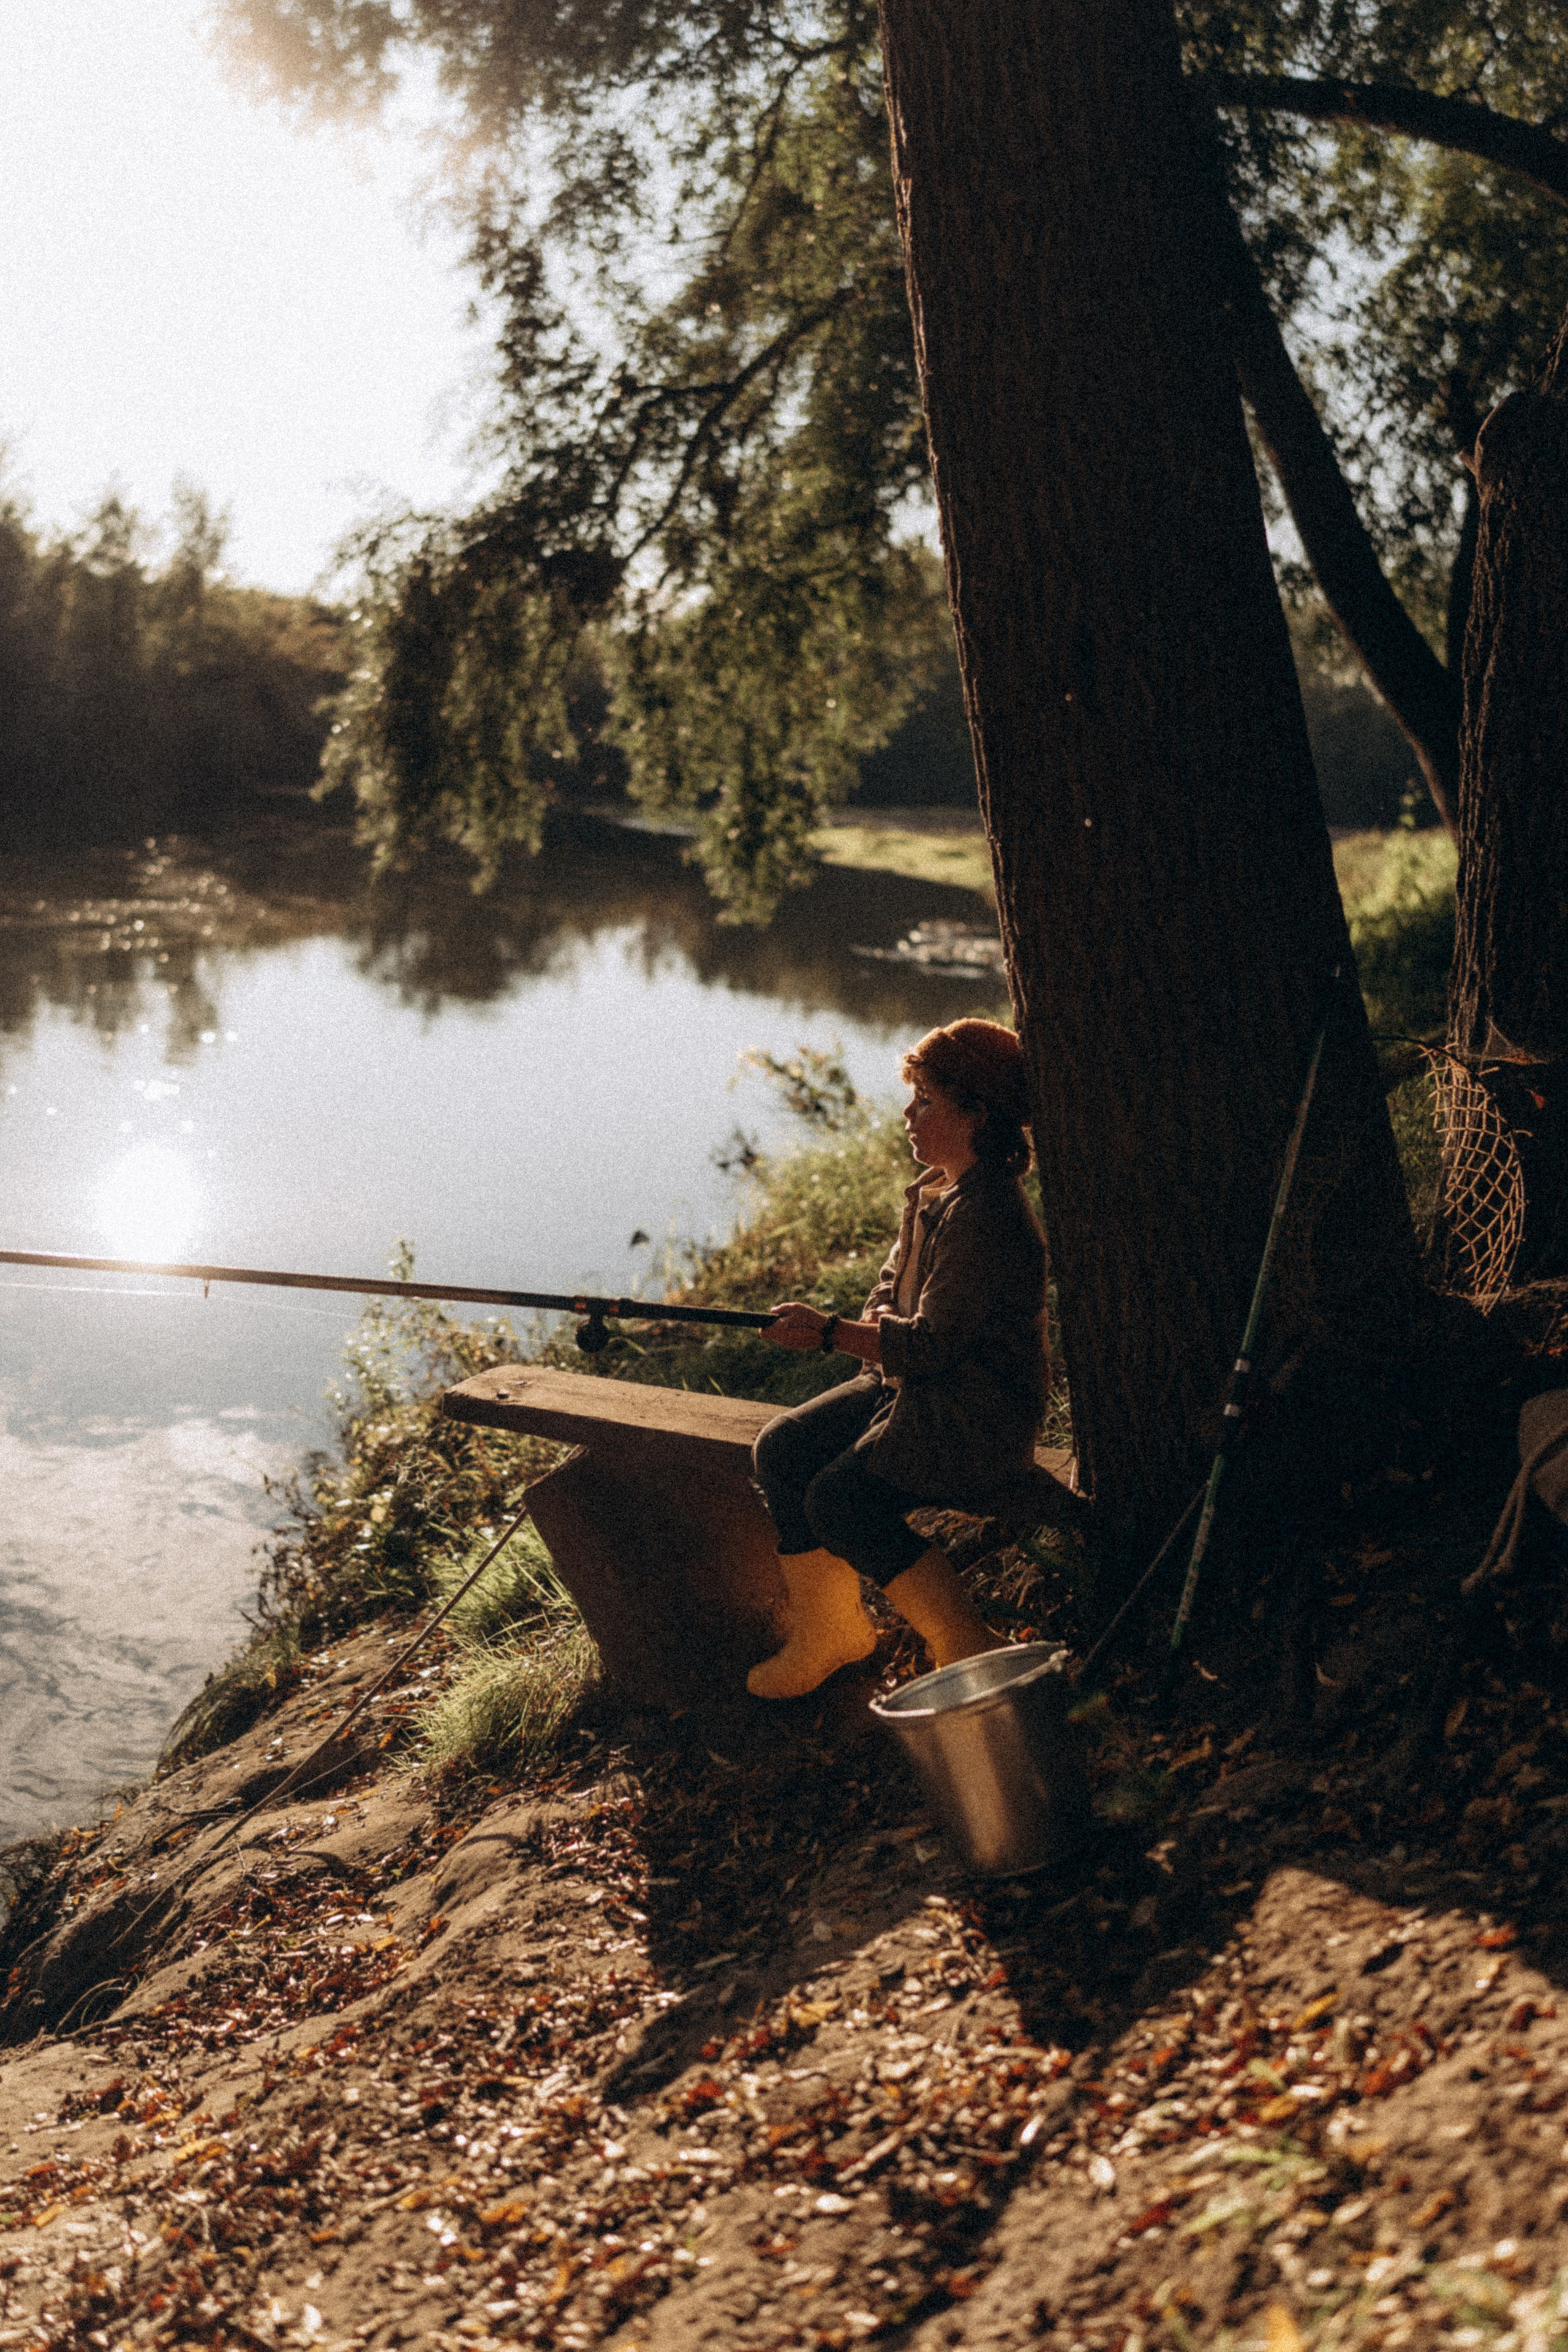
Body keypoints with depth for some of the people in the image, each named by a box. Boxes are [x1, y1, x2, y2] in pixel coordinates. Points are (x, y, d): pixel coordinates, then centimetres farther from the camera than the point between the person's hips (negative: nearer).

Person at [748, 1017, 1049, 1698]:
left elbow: (932, 1344, -25)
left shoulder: (986, 1216, -24)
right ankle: (825, 1635, 9)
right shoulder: (932, 1191, 8)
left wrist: (831, 1332, -21)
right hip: (917, 1388, 10)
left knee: (840, 1498, -20)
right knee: (781, 1450, 0)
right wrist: (878, 1325, -4)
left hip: (979, 1420, -10)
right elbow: (895, 1283, 18)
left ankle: (964, 1647, -9)